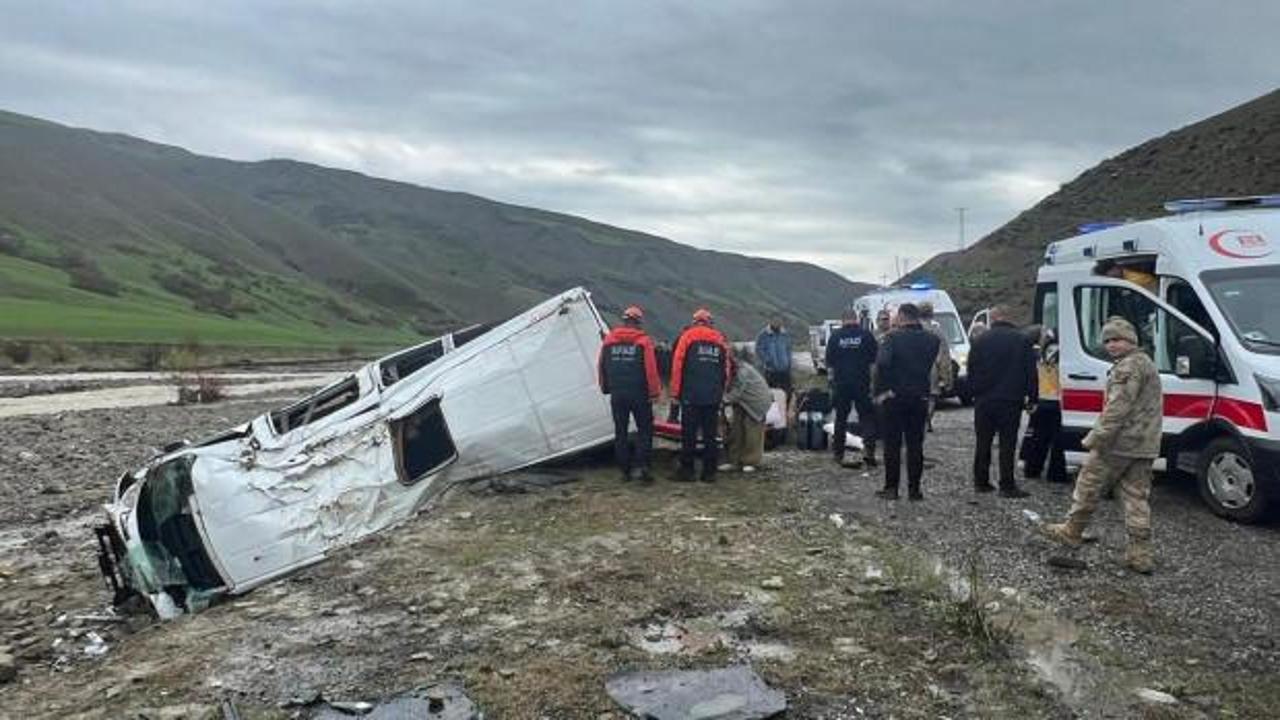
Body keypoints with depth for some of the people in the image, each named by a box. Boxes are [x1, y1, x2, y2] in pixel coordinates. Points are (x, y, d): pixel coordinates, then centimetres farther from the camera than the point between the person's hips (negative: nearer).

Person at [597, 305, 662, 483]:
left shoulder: (609, 339, 5)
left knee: (620, 431, 11)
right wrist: (654, 392, -5)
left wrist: (606, 388, 21)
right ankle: (641, 465, -7)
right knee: (644, 429, 6)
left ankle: (625, 470, 13)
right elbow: (651, 368, -12)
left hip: (617, 394, 4)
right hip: (639, 394, -3)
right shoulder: (643, 340, -8)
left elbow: (601, 366, 10)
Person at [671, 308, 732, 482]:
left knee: (689, 435, 3)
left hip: (691, 395, -3)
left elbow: (677, 365, -4)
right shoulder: (720, 340, 11)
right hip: (713, 397, 3)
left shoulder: (687, 336, 1)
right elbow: (726, 369, 11)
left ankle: (686, 470, 5)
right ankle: (709, 472, 11)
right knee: (710, 435, 8)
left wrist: (675, 392, 0)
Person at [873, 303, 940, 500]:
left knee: (892, 444, 5)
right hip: (920, 397, 4)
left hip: (894, 397, -3)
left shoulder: (893, 337, -12)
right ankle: (914, 489, 11)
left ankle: (891, 488, 7)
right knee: (915, 444, 9)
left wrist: (880, 391, -15)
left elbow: (882, 363, -22)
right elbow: (930, 365, 8)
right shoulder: (931, 339, 2)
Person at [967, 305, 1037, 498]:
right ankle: (1007, 486, -1)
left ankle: (981, 482, 16)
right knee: (1007, 443, 0)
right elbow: (1031, 372, 1)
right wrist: (1032, 398, 6)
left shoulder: (981, 340, 2)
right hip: (1011, 401, -1)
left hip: (984, 401, 2)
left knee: (983, 443, 10)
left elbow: (971, 372, 4)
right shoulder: (1022, 340, 0)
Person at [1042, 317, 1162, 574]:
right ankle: (1140, 554, 9)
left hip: (1120, 443, -10)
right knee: (1137, 497, 9)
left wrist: (1095, 438, -20)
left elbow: (1117, 408, -22)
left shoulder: (1129, 366, -14)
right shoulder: (1146, 363, 20)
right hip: (1145, 446, 10)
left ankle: (1072, 531, 18)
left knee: (1088, 484, 5)